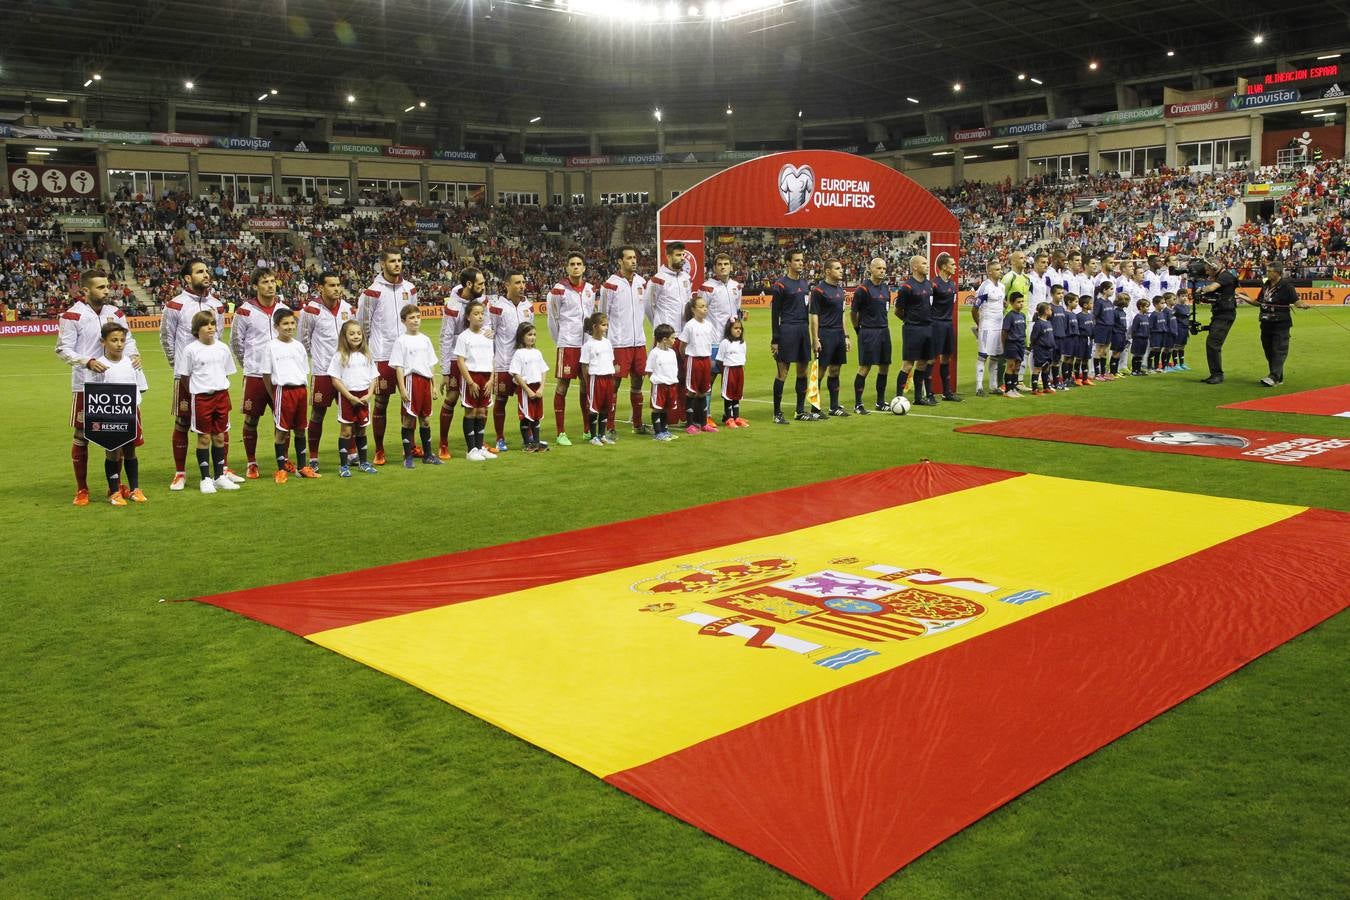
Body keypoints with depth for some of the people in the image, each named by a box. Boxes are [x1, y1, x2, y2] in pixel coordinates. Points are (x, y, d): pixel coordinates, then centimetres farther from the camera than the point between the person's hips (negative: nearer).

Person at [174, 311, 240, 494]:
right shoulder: (191, 350, -5)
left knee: (220, 437, 8)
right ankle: (206, 479, 9)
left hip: (221, 395, 4)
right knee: (204, 438, 2)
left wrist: (224, 393, 10)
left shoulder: (222, 348, 7)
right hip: (201, 396, -4)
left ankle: (219, 476, 17)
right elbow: (185, 376, 0)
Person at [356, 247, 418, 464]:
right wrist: (368, 349, 3)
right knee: (381, 403, 1)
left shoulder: (409, 288, 7)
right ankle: (379, 451, 9)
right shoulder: (374, 291, -8)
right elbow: (362, 323, -3)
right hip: (382, 356, -5)